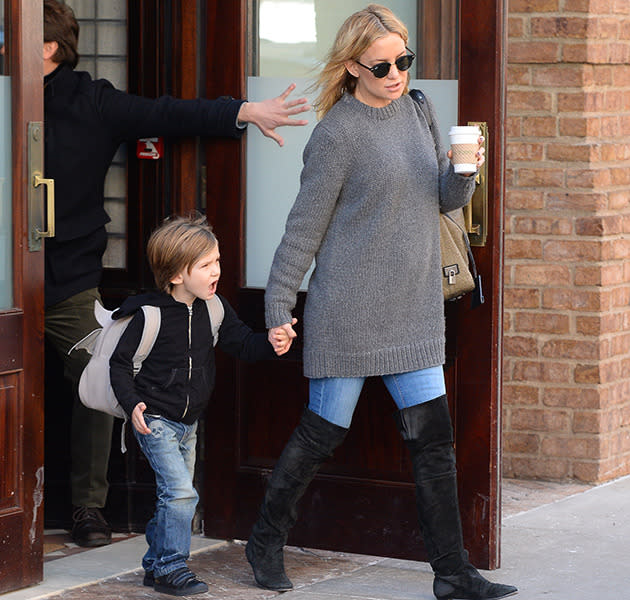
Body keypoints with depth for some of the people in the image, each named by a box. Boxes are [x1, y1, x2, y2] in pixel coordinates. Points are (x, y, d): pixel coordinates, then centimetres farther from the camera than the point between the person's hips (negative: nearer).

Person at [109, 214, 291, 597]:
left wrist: (270, 345, -17)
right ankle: (172, 568, -6)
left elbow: (242, 343, 4)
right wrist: (132, 404, -23)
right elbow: (120, 363, -11)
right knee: (180, 492, -16)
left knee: (177, 495, 15)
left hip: (189, 422, 7)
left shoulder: (214, 309, 0)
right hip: (155, 419, -7)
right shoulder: (150, 314, -18)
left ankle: (156, 563, 29)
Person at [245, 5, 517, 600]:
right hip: (349, 310, -6)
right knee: (323, 431, 4)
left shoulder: (411, 109, 10)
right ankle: (265, 541, 24)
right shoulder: (338, 132, -10)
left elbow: (443, 199, 16)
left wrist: (462, 172, -6)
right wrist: (278, 310, -7)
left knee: (433, 438, 3)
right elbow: (304, 227, -7)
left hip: (413, 310, 6)